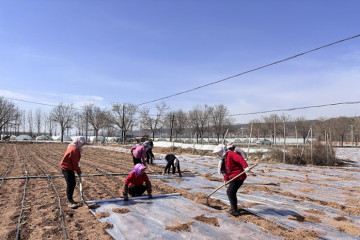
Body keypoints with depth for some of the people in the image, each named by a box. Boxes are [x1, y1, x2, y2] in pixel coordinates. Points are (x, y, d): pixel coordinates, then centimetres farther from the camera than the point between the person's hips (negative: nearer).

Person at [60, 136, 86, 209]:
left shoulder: (74, 148, 12)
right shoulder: (74, 149, -22)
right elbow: (75, 162, -20)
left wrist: (78, 169, 13)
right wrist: (78, 171, -8)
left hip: (69, 168, 11)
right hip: (66, 168, -11)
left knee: (73, 183, 15)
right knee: (70, 184, -7)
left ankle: (70, 199, 26)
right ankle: (69, 201, 2)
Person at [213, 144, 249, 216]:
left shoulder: (230, 154, -15)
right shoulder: (223, 159, 14)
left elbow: (240, 159, -30)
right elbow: (224, 170, 13)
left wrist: (245, 166, -43)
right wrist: (225, 179, -1)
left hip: (238, 177, -10)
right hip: (233, 177, 10)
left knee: (230, 192, -11)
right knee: (231, 192, 18)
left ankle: (235, 211, -2)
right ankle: (234, 208, 33)